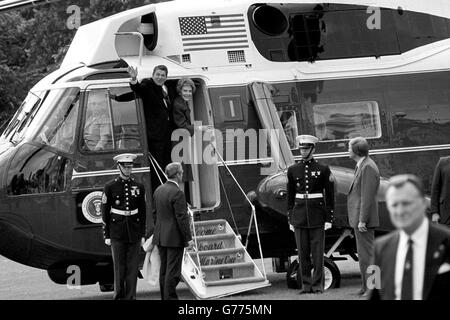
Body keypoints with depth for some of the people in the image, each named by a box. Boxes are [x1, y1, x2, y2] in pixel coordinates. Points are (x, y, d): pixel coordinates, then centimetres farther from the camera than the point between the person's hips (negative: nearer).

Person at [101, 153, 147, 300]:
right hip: (117, 233, -2)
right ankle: (119, 295, 7)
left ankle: (130, 296, 5)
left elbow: (142, 212, 10)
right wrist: (106, 235, -3)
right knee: (119, 266, -1)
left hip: (134, 232, 2)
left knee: (133, 267, 1)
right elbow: (105, 212, 0)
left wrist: (143, 234, 6)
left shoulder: (139, 187, 6)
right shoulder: (110, 187, -1)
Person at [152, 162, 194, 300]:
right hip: (175, 237, -8)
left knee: (164, 270, 13)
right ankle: (170, 297, -4)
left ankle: (165, 297, 18)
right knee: (173, 272, -5)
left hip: (161, 237, 8)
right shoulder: (177, 193, -18)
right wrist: (188, 238, -13)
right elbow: (182, 217, -18)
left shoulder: (158, 190, 8)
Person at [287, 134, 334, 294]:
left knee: (318, 252, -2)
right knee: (303, 252, 2)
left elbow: (330, 195, 1)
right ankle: (305, 285, 7)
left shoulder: (323, 170, 1)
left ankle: (317, 285, 2)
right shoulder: (293, 170, 8)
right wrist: (290, 218, 9)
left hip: (317, 216, -2)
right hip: (299, 214, 2)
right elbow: (290, 195, 12)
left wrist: (329, 219, -4)